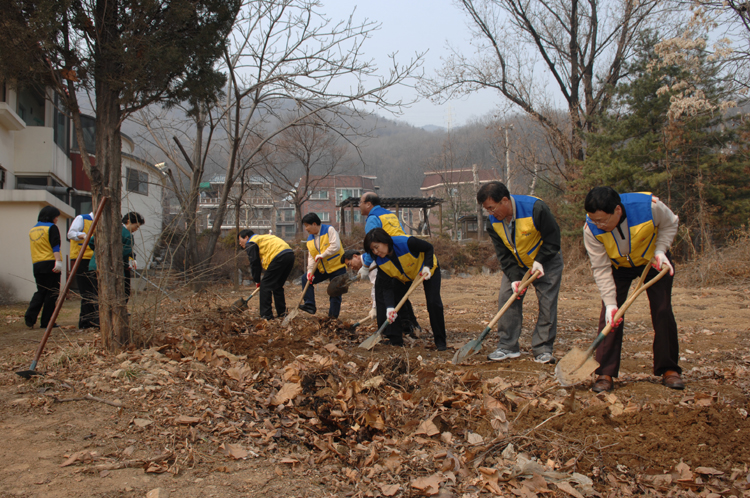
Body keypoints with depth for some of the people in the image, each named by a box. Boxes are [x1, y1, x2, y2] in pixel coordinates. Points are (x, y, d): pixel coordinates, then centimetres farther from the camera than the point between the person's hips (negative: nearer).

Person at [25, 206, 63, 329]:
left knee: (40, 291, 14)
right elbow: (55, 246, -14)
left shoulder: (32, 230, 19)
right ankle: (46, 321, -1)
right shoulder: (52, 228, -3)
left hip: (36, 265, 7)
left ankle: (30, 316, -5)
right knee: (52, 293, -1)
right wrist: (58, 261, -20)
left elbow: (34, 247, 23)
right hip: (50, 263, -7)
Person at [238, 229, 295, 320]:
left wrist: (257, 281, 16)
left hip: (279, 257, -9)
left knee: (265, 285, -1)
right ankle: (282, 313, 22)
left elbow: (254, 264, 5)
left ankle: (266, 315, -3)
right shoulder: (262, 238, 36)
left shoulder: (250, 244, 8)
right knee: (277, 286, 21)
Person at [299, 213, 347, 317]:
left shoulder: (329, 230, -14)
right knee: (306, 279, 0)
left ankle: (333, 316, 6)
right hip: (322, 269, 7)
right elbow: (311, 257, 3)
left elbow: (335, 246, -24)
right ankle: (310, 305, 0)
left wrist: (322, 255, -21)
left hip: (337, 267, -7)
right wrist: (310, 271, -10)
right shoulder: (310, 239, 6)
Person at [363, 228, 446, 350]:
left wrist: (427, 266, -34)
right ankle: (395, 339, -1)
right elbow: (387, 288, -23)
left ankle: (440, 341, -2)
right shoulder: (380, 262, -25)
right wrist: (390, 307, -37)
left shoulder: (406, 243, -40)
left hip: (428, 269, -4)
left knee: (433, 302, -15)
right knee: (394, 300, -10)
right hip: (404, 277, 4)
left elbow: (429, 248, -22)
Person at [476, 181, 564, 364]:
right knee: (507, 297, -6)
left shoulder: (535, 208, -30)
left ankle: (543, 349, 0)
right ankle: (508, 347, 1)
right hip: (516, 265, 4)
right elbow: (503, 254, -10)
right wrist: (514, 278, -20)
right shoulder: (493, 221, -15)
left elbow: (553, 238, -19)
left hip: (546, 261, -4)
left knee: (547, 303, -9)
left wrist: (540, 261, -25)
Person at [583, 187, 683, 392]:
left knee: (662, 312, -5)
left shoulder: (649, 206, -34)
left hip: (652, 261, 0)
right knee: (610, 314, -12)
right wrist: (610, 302, -29)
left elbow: (670, 223, -9)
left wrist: (660, 250, -22)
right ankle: (605, 373, -8)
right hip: (617, 266, 0)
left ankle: (669, 369, 11)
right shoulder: (591, 229, -30)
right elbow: (601, 268, -24)